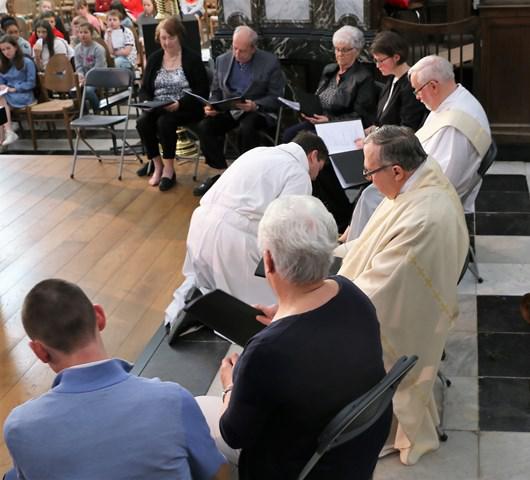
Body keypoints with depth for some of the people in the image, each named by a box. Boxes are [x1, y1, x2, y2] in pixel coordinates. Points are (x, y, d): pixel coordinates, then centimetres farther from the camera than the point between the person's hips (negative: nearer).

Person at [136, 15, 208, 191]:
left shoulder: (192, 58, -4)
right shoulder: (154, 59, 10)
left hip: (185, 109, -4)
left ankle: (169, 169, -18)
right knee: (142, 122, -25)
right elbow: (144, 89, 12)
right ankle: (157, 164, -9)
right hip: (157, 108, 5)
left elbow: (202, 90, -10)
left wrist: (180, 103, -23)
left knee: (165, 122, -33)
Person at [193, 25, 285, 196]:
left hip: (259, 111, -4)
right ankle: (221, 172, -8)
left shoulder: (270, 62, -5)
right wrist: (212, 106, -9)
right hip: (228, 110, 4)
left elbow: (276, 97, -6)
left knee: (246, 128, -37)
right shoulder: (222, 60, 8)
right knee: (204, 127, -22)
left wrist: (256, 105, -24)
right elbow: (216, 91, 14)